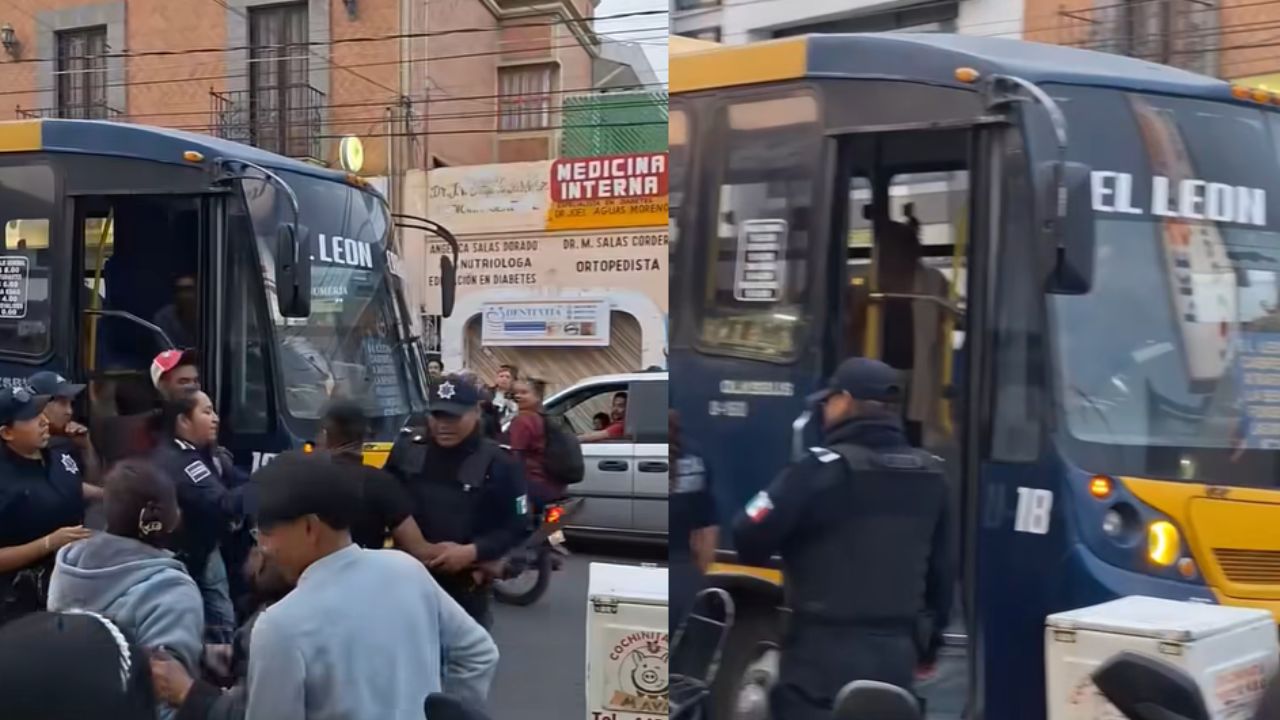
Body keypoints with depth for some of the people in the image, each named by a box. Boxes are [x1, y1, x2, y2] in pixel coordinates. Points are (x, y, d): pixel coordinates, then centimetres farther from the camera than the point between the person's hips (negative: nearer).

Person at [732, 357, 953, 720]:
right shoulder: (930, 476, 8)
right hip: (896, 650, 7)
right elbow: (941, 570, 14)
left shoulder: (823, 468, -13)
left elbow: (748, 537, -14)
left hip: (828, 650, -7)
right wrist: (929, 640, 25)